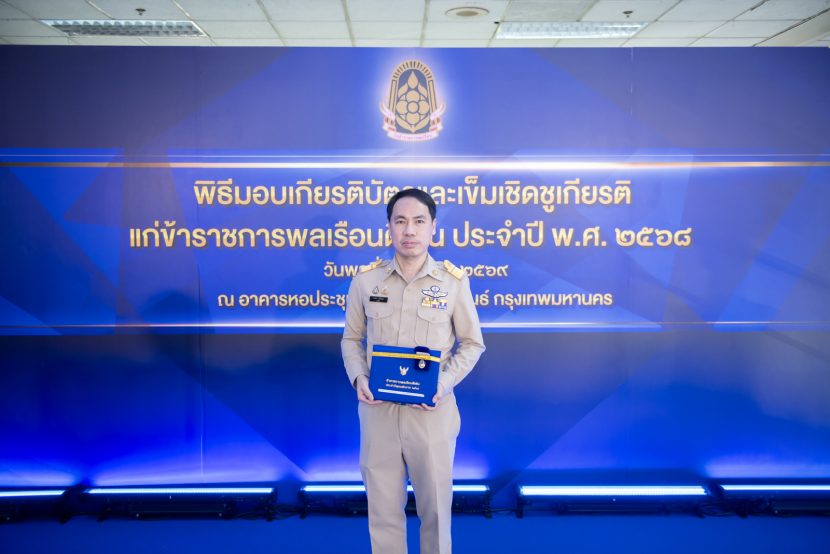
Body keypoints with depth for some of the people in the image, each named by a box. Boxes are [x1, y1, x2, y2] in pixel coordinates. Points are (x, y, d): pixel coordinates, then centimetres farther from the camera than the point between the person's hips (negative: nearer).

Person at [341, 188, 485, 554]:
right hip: (378, 408, 2)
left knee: (435, 505, 13)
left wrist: (444, 384, -12)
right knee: (383, 508, 14)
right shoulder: (365, 279, 1)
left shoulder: (454, 280, -4)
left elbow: (472, 344, 3)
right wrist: (358, 378, -9)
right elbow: (351, 339, 10)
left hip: (432, 410, -1)